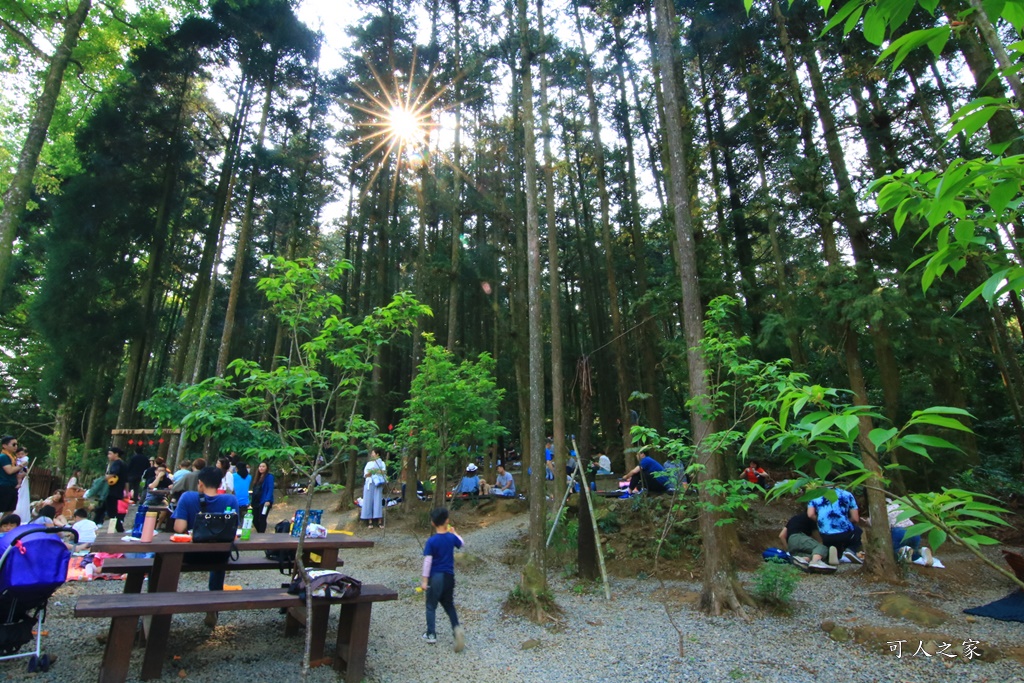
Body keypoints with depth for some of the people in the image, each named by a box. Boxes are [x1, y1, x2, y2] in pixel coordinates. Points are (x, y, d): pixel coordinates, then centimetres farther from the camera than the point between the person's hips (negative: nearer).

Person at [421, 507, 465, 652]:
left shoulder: (431, 541, -15)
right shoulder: (452, 537, -3)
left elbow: (427, 561, -16)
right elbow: (461, 544, 20)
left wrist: (424, 580, -10)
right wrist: (454, 532, 33)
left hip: (435, 577, -4)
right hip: (449, 576, 4)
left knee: (431, 607, 13)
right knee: (449, 605, 18)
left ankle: (431, 635, 19)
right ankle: (457, 627, -1)